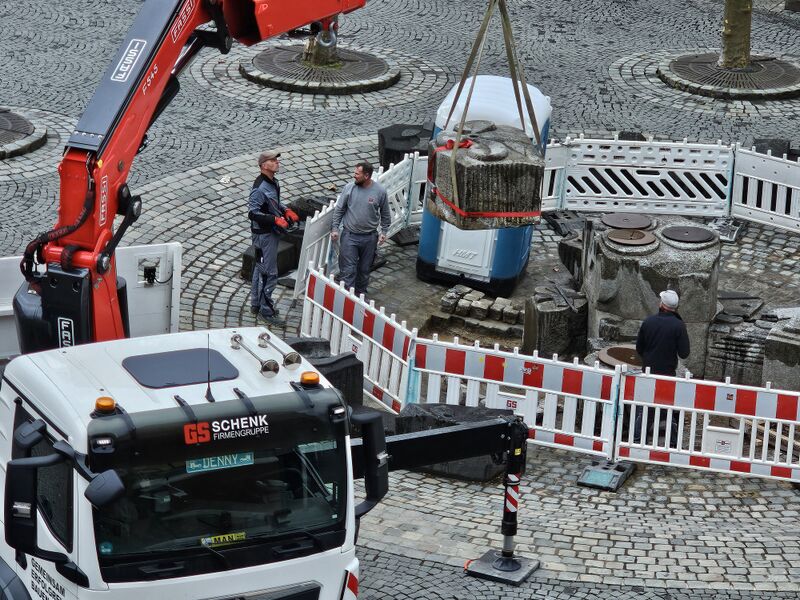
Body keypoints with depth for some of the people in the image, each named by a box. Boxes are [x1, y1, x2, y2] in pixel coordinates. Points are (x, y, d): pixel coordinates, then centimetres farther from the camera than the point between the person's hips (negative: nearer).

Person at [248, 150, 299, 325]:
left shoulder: (274, 183, 7)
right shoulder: (260, 188, -23)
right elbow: (253, 213, -26)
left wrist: (286, 211, 6)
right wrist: (276, 220, -27)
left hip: (271, 232, 10)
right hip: (263, 234, -10)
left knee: (260, 269, 19)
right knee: (269, 273, -5)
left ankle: (256, 305, 29)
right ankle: (266, 310, 3)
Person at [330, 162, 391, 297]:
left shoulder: (380, 191, -8)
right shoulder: (349, 188, -7)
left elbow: (385, 214, 5)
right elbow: (339, 209, 2)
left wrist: (384, 232, 1)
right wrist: (335, 229, -1)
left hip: (369, 237, 1)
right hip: (349, 236, -1)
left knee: (364, 268, 15)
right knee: (348, 269, -3)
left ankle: (361, 292, 33)